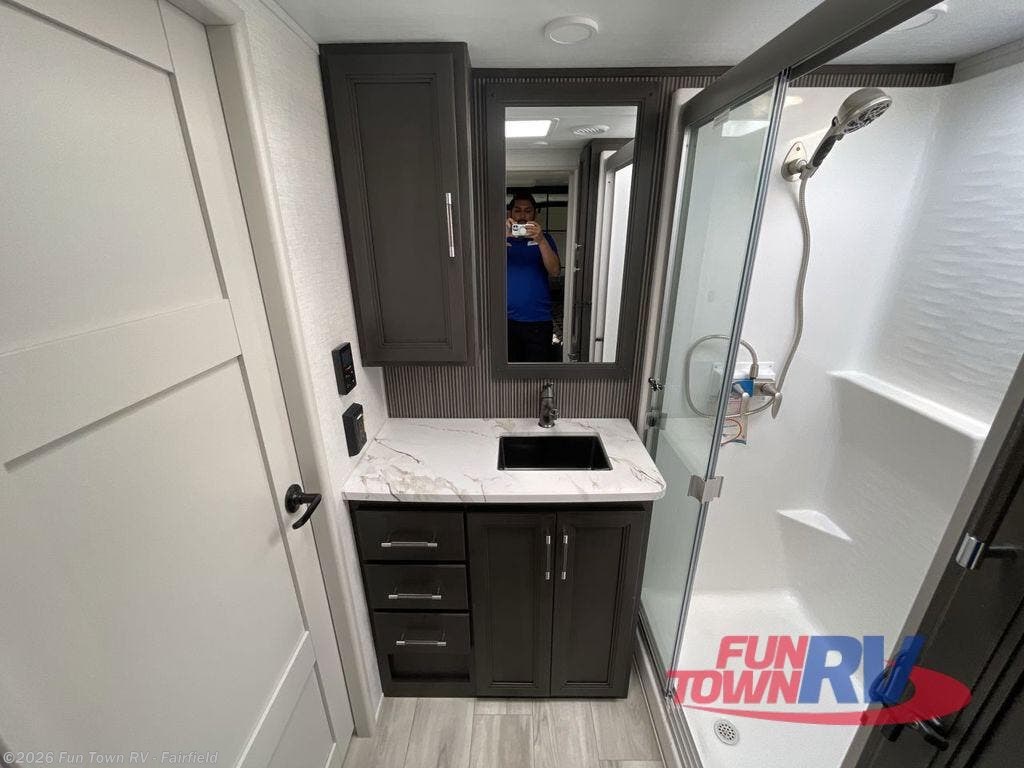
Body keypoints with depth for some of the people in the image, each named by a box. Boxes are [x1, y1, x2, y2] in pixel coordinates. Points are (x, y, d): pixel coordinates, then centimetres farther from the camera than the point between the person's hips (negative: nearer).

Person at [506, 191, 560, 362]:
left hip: (538, 320, -1)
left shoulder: (544, 238, 5)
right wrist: (502, 237, -25)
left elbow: (555, 271, -11)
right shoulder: (503, 237, 7)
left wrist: (541, 240, -24)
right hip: (508, 319, 1)